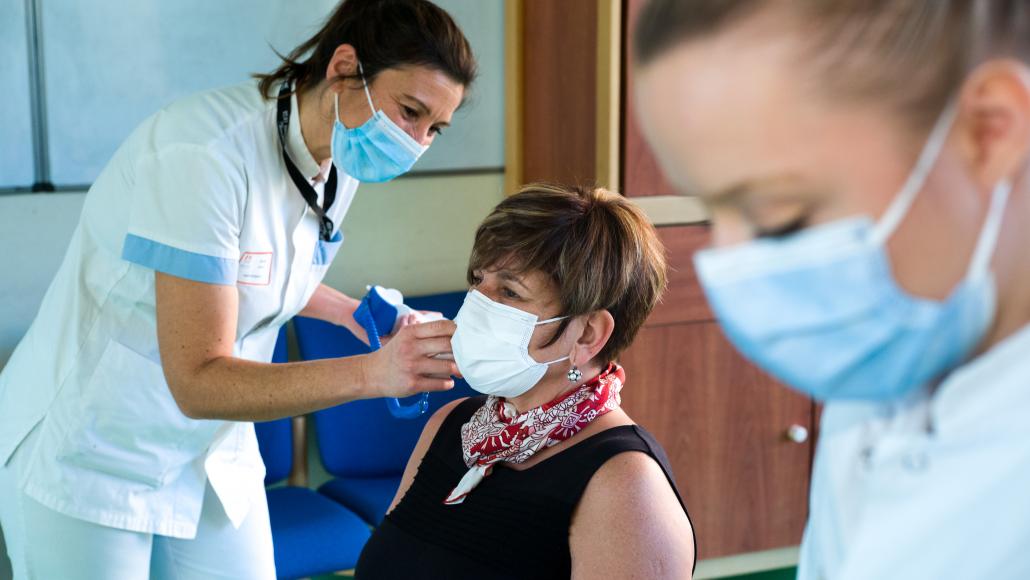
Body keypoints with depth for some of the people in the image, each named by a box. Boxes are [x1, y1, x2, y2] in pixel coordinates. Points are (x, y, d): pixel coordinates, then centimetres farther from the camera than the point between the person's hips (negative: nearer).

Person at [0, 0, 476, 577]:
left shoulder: (341, 159, -4)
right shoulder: (208, 155, -29)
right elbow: (198, 382, -31)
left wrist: (355, 312, -1)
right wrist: (372, 373, -39)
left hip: (214, 455, 7)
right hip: (88, 455, -7)